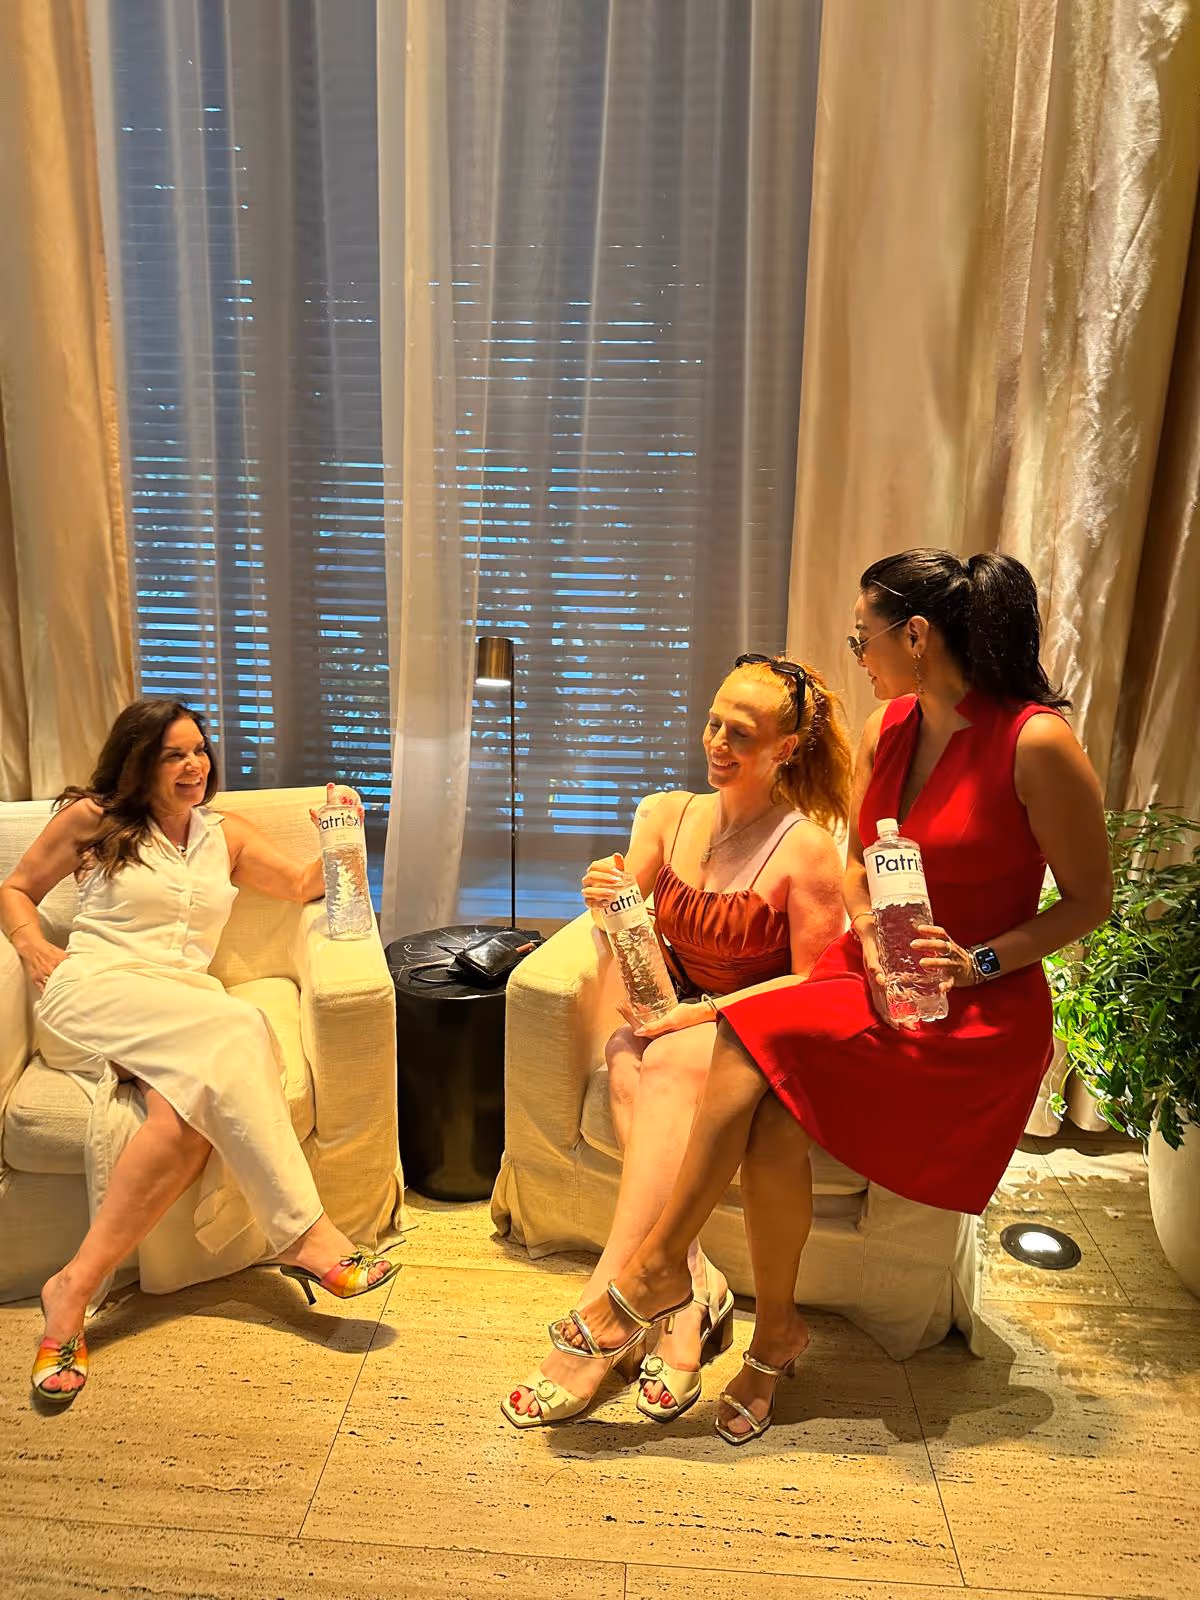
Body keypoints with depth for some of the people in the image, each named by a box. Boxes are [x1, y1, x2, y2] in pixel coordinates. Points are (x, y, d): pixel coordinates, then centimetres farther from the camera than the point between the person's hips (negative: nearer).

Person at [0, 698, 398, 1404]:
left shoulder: (226, 835, 21)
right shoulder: (91, 818, 11)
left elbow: (303, 884, 21)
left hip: (188, 1009, 4)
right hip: (96, 990, -4)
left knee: (190, 1114, -34)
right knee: (239, 1027, -34)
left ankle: (78, 1289, -31)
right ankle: (304, 1233, -35)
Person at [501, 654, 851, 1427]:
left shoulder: (806, 850, -11)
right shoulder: (667, 816, 4)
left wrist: (706, 1013, -20)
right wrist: (613, 905, -20)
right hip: (672, 1022, 4)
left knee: (666, 1067, -35)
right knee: (626, 1067, -31)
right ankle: (694, 1288, -25)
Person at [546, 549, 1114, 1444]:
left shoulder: (1037, 743, -15)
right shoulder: (889, 728, 5)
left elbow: (1090, 899, -7)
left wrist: (977, 962, -18)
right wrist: (872, 939, -3)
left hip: (980, 1013, -5)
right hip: (870, 980, 6)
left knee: (758, 1035, -27)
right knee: (770, 1113, -23)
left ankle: (659, 1268, -10)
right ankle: (775, 1335, -2)